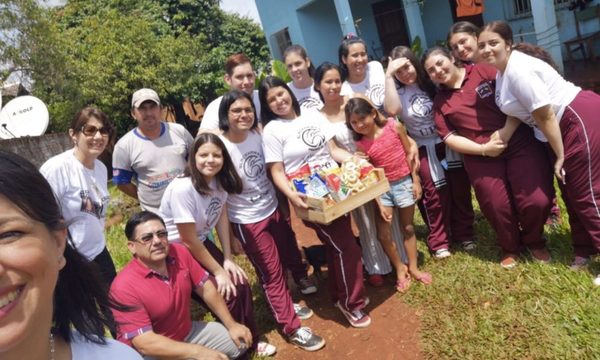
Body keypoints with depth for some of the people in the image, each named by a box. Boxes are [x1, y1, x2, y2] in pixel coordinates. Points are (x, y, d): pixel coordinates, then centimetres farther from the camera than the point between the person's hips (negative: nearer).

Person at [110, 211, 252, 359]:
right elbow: (145, 343, -28)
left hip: (189, 332, 6)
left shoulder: (179, 253, -12)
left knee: (239, 342, 4)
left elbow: (206, 288, 0)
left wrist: (231, 325, 0)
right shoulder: (124, 286, -27)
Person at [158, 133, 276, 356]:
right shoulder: (182, 188, -30)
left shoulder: (219, 180, -8)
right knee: (225, 292, -11)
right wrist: (218, 271, -14)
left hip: (201, 243, 7)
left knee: (240, 283, 1)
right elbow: (189, 240, -23)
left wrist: (228, 259, -2)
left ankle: (250, 340, 24)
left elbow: (221, 217, 2)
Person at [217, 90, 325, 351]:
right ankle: (291, 328, 23)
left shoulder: (256, 135, -7)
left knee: (288, 256, 21)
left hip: (273, 209, 6)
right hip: (248, 221, -6)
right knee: (271, 274, 6)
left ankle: (286, 306, 49)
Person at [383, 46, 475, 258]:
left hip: (449, 141, 3)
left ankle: (464, 234, 28)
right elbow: (392, 110, -29)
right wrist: (388, 76, -26)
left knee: (460, 188, 8)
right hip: (425, 149, -2)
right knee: (436, 193, -1)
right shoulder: (398, 91, -6)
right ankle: (439, 242, 16)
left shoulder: (430, 81, 0)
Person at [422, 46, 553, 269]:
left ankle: (534, 241, 23)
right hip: (481, 158, 1)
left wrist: (505, 132, -12)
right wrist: (483, 149, -10)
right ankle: (510, 248, 28)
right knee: (498, 208, -3)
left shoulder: (483, 71, 2)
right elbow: (450, 138, 2)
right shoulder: (440, 102, 7)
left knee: (537, 200, -8)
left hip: (519, 142, -1)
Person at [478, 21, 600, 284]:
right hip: (563, 128, 10)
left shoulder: (519, 70, -22)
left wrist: (560, 156, -16)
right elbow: (520, 110, 13)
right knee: (570, 190, 16)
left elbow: (546, 116, -22)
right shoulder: (503, 69, 8)